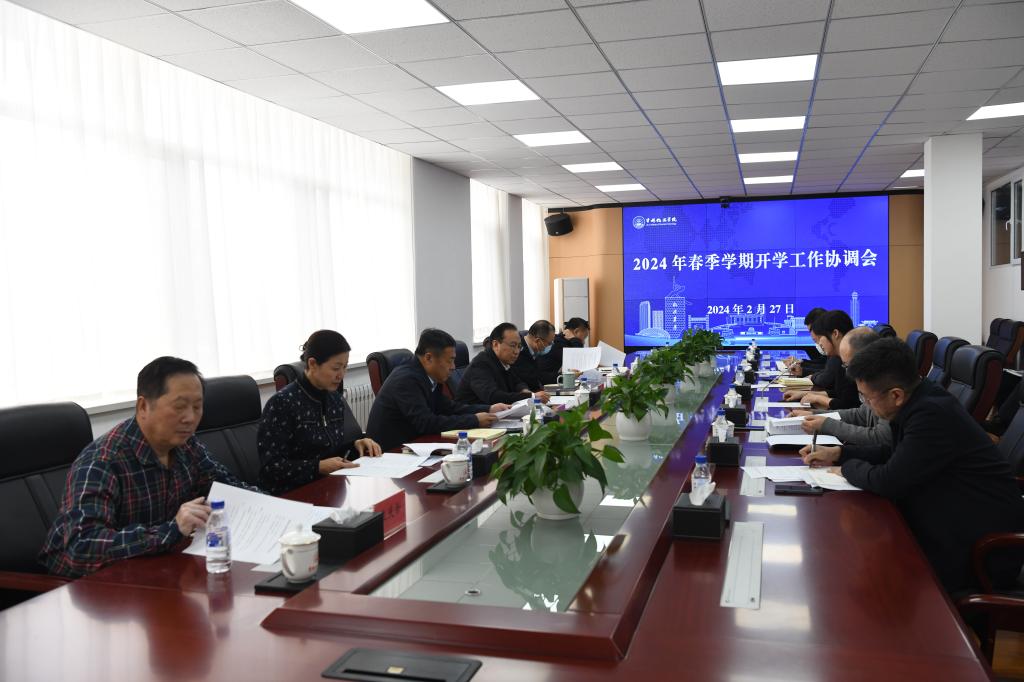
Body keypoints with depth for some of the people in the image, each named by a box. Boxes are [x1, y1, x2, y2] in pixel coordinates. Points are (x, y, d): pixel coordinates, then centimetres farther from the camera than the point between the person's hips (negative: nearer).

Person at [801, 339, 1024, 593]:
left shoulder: (933, 414, -28)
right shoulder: (922, 400, 1)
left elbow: (888, 481, -24)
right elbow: (894, 454, 17)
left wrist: (849, 467, -5)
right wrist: (839, 453, 9)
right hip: (953, 525, 9)